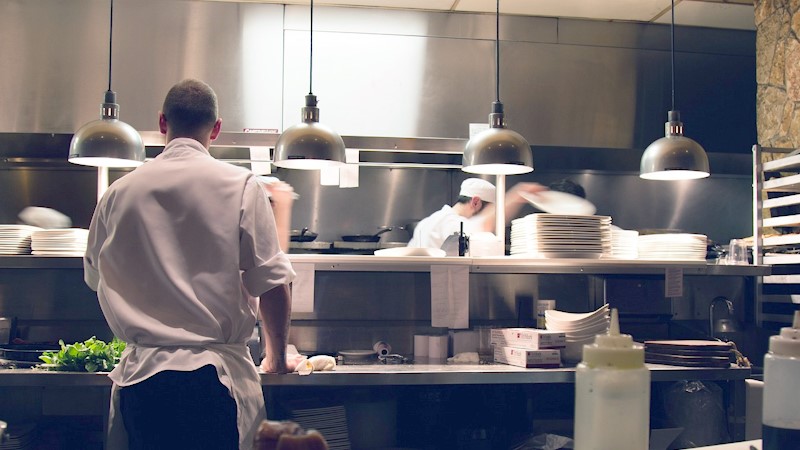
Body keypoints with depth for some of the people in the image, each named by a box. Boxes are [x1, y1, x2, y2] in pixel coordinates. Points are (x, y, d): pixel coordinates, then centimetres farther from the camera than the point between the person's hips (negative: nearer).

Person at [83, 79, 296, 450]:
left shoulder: (120, 192, 4)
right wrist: (276, 358, 9)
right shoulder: (240, 187, -5)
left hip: (140, 375, 3)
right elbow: (271, 284, -6)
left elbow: (95, 277, 18)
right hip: (215, 373, -3)